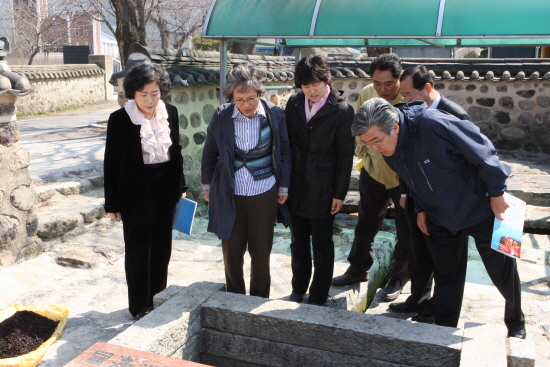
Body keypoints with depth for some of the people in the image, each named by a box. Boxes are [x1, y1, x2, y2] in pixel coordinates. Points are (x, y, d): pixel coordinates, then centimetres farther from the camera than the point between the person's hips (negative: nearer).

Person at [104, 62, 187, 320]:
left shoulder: (170, 113, 0)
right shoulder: (120, 119, -12)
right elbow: (112, 163, -8)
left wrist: (180, 187, 10)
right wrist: (112, 203, -6)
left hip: (165, 190, 4)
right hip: (135, 193, -4)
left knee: (162, 246, 14)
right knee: (137, 250, 8)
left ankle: (157, 296, 33)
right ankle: (140, 306, 24)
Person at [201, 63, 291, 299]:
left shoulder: (275, 115, -8)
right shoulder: (221, 116, -7)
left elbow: (285, 153, 2)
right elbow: (210, 153, 5)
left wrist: (284, 188, 3)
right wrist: (207, 187, 9)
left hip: (264, 195, 0)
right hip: (229, 194, 1)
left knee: (261, 251, 11)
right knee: (232, 249, 11)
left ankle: (260, 301, 31)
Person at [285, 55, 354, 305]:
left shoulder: (341, 111, -11)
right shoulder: (294, 104, 1)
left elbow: (345, 155, -8)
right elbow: (286, 142, 7)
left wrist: (340, 193, -9)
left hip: (322, 190, -4)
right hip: (296, 186, 4)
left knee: (321, 245, 9)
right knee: (298, 241, 17)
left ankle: (318, 296, 26)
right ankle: (298, 289, 36)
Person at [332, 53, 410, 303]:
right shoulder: (366, 94, -7)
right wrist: (365, 154, 6)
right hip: (373, 171, 4)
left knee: (407, 231, 11)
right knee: (365, 224, 17)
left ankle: (398, 279, 30)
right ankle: (358, 269, 36)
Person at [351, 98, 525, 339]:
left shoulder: (433, 124, -33)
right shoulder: (388, 151, -11)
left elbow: (482, 152, -23)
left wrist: (497, 193, -16)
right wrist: (421, 209, 9)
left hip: (480, 210, -5)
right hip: (441, 219, 5)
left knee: (503, 273, 12)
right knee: (446, 276, 12)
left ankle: (516, 326, 37)